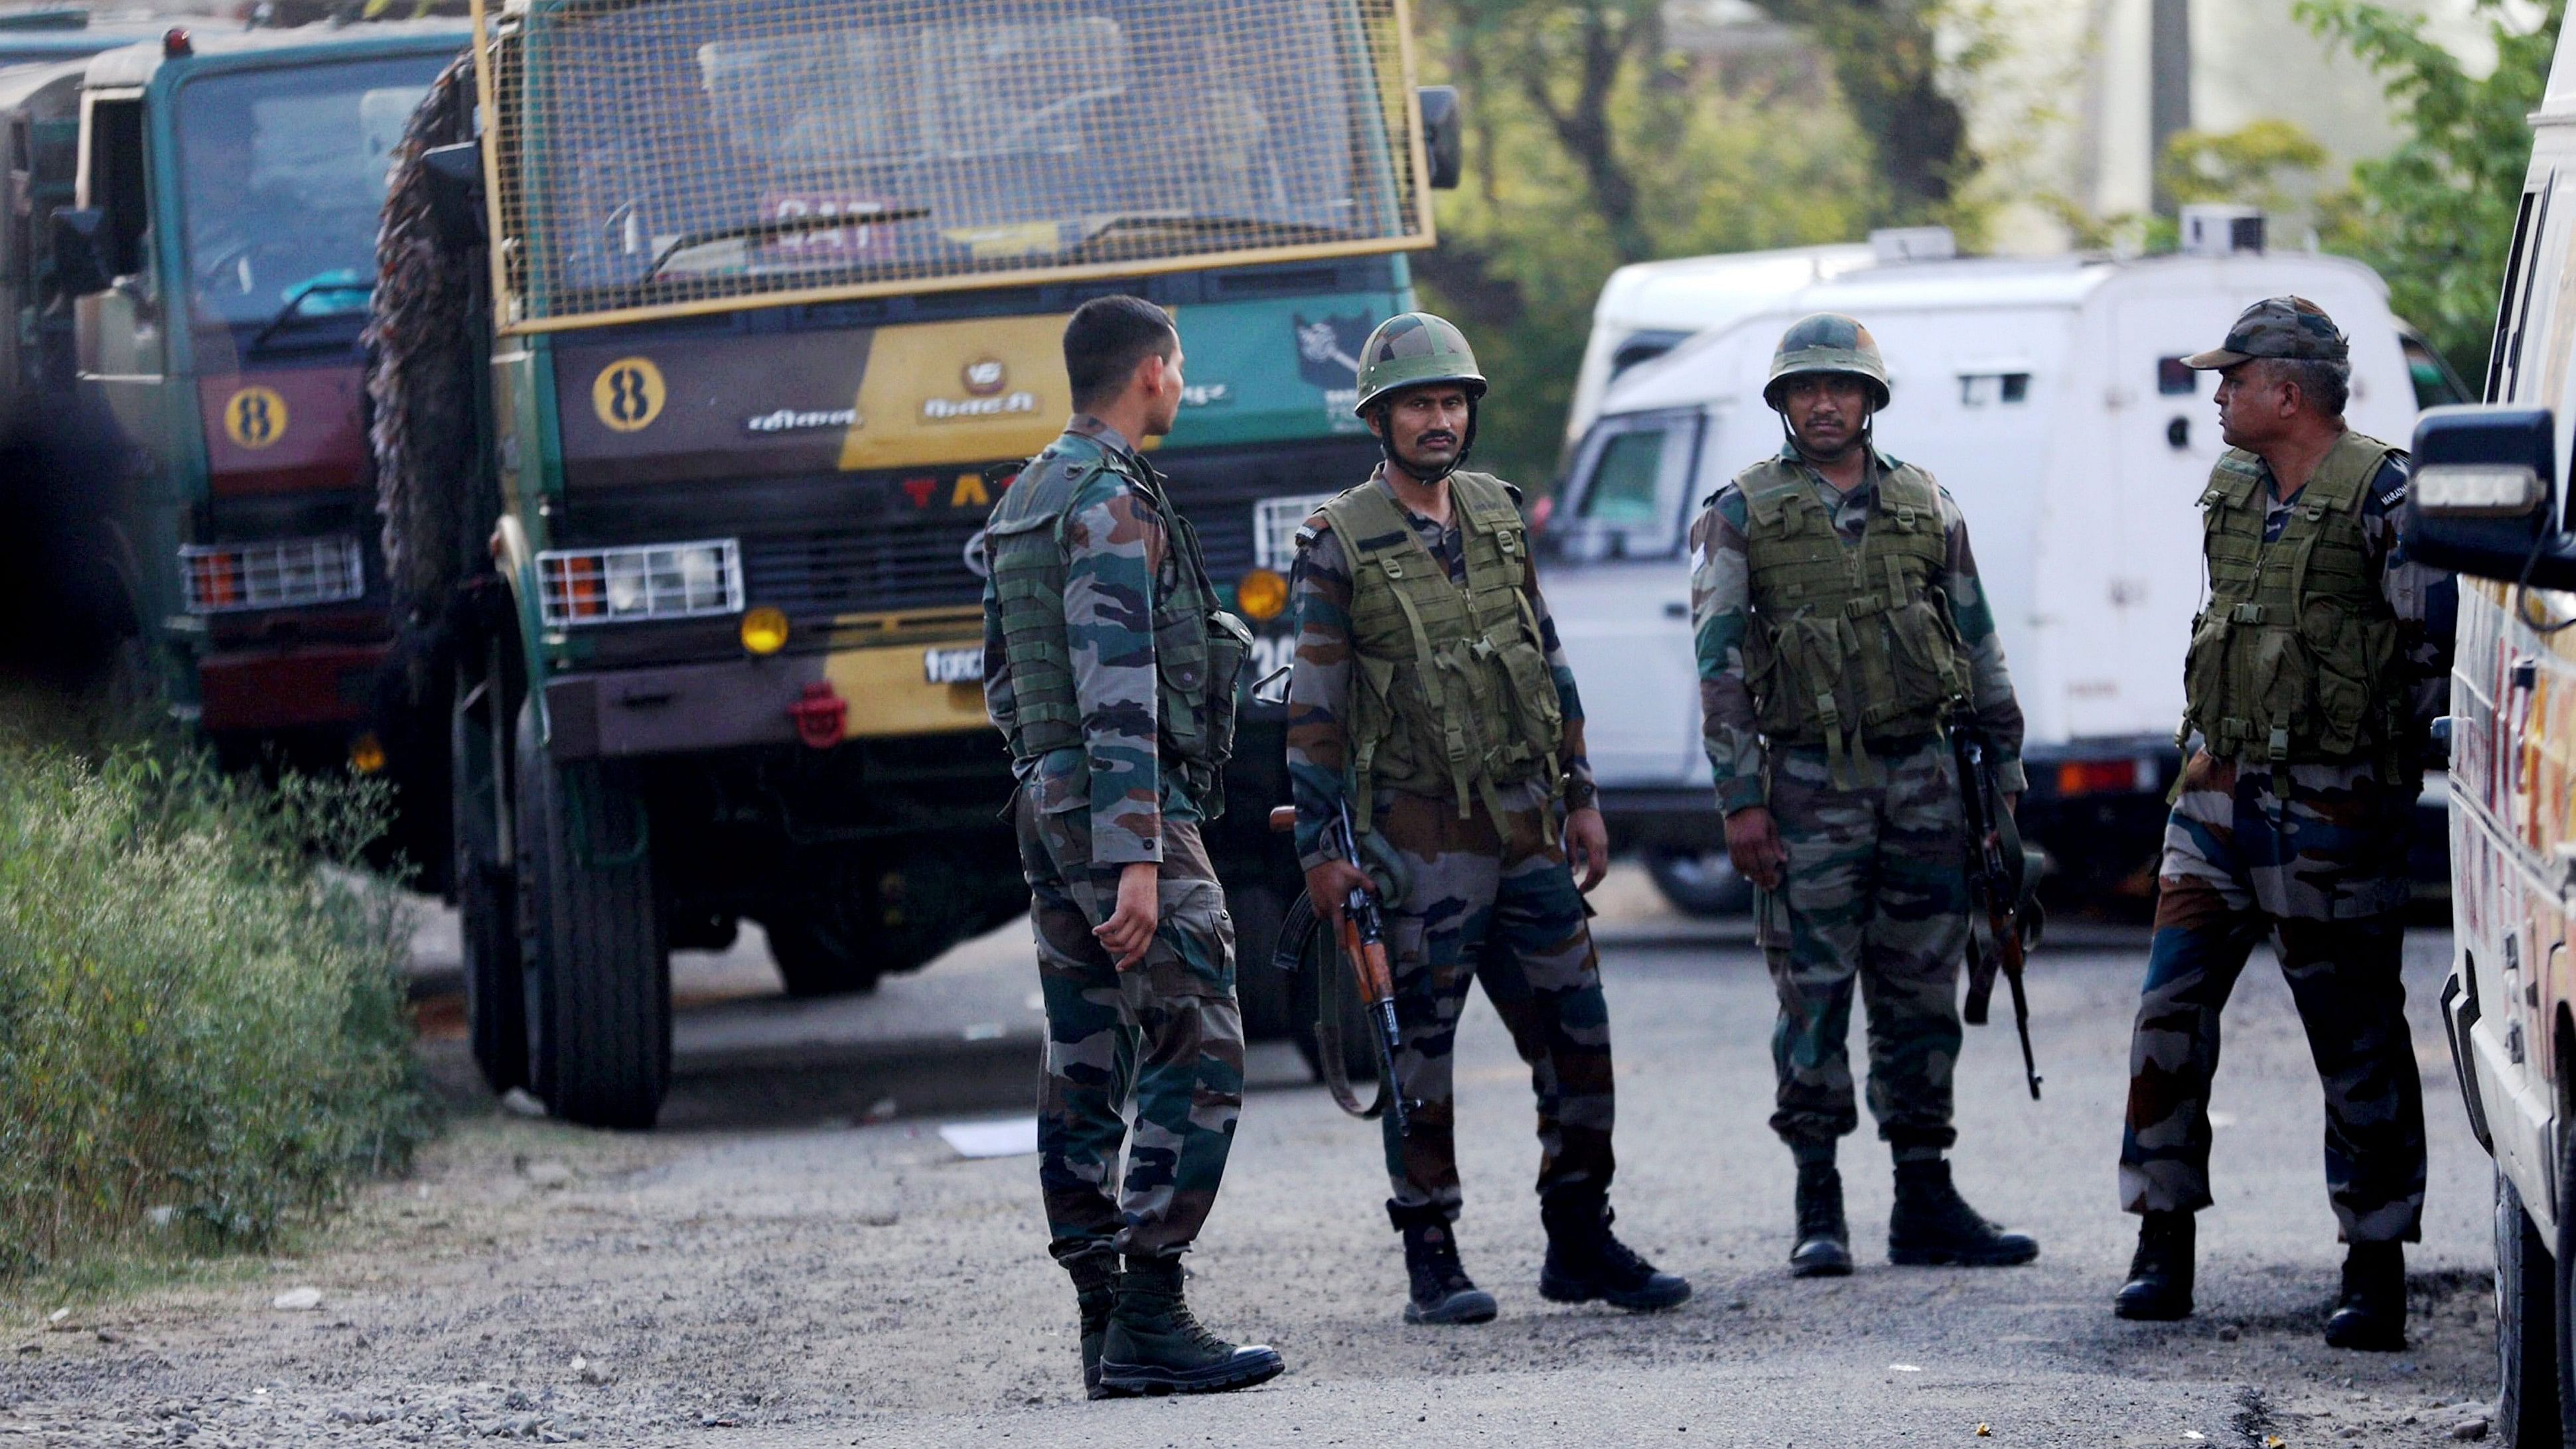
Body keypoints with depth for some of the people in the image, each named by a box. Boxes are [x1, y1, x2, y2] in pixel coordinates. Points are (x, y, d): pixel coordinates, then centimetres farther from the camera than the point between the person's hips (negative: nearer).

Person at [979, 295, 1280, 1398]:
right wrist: (1137, 862, -24)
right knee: (1197, 1057, -10)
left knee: (1084, 1069, 8)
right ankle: (1150, 1322, -15)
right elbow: (1117, 694, -21)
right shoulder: (1114, 503, -14)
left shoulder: (1023, 501, 16)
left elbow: (1003, 676, 22)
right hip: (1126, 808, -10)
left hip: (1045, 802, 10)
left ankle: (1103, 1325, 10)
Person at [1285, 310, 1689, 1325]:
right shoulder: (1340, 545, -6)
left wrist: (1580, 798, 15)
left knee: (1575, 1032, 5)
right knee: (1419, 1045, -2)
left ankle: (1581, 1242, 15)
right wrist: (1318, 848, -10)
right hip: (1422, 839, -6)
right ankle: (1432, 1260, 5)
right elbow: (1314, 708, -6)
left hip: (1525, 828, 6)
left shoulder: (1498, 516, 11)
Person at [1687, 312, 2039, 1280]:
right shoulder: (1741, 516, 0)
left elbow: (1980, 646, 14)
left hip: (1921, 777, 3)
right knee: (1814, 998, -3)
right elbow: (1717, 663, -3)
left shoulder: (1927, 507, 10)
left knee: (1921, 997, 6)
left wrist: (2004, 772, 10)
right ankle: (1819, 1213, 2)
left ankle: (1926, 1203, 12)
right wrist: (1740, 800, -10)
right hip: (1809, 785, -3)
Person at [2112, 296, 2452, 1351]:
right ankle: (2163, 1253, 7)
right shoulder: (2230, 494, 12)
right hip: (2220, 794, 7)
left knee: (2356, 1041, -1)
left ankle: (2376, 1273, 5)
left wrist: (2380, 755, -5)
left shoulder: (2383, 494, -11)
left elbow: (2438, 638, -11)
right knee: (2170, 1016, 1)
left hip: (2330, 813, -7)